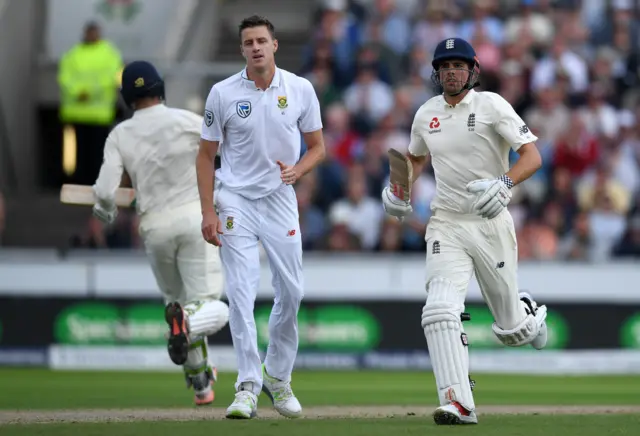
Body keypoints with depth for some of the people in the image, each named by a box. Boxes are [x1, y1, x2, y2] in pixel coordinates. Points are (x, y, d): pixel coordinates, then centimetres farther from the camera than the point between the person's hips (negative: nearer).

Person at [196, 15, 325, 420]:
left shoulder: (301, 90, -1)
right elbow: (206, 155, 1)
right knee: (241, 291, -12)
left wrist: (297, 170, -15)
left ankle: (277, 377, 23)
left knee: (291, 292, 3)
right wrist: (208, 212, -7)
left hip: (280, 199, 2)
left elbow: (317, 146, 7)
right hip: (236, 200, -2)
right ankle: (248, 386, -12)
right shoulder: (223, 93, -5)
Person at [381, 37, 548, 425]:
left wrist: (505, 184, -31)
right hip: (447, 226, 3)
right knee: (441, 311, -21)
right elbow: (416, 158, 28)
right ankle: (459, 405, -24)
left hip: (491, 225, -3)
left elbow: (532, 156, -13)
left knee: (511, 330, 9)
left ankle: (530, 315, 47)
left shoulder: (492, 106, -7)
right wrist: (399, 189, 9)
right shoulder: (427, 114, 8)